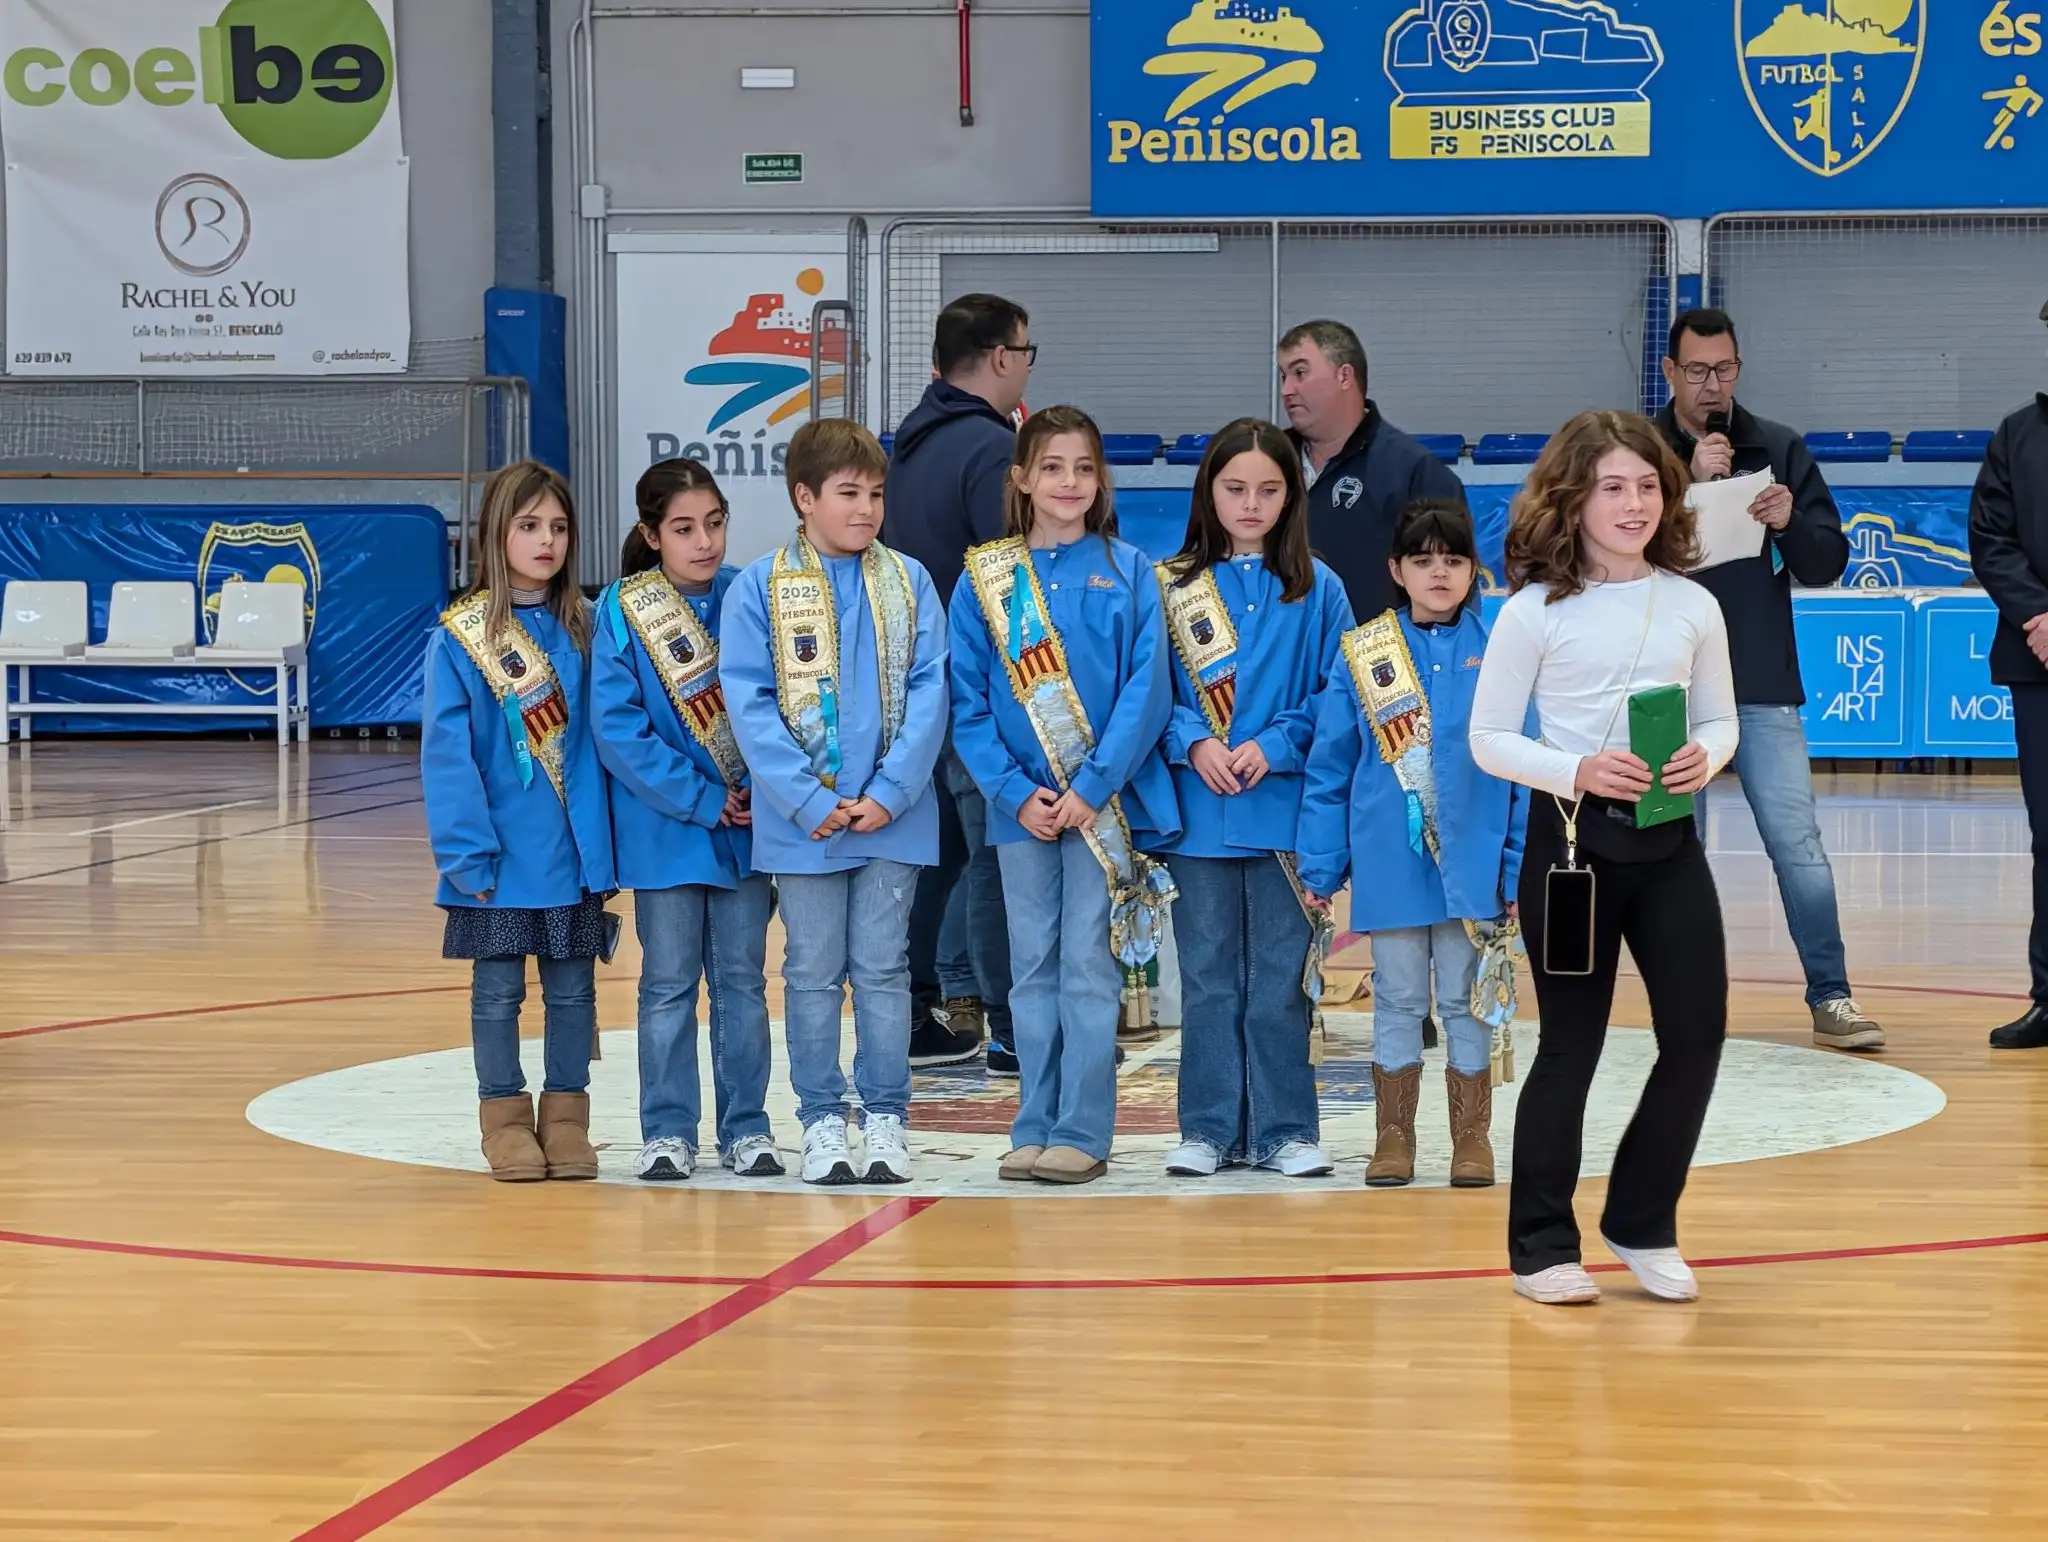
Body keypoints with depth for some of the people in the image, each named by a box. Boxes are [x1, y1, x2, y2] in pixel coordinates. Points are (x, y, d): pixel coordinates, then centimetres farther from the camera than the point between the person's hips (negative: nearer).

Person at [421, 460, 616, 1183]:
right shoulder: (459, 636, -6)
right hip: (501, 851, -3)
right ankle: (505, 1121, 18)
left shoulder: (585, 629, 3)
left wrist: (605, 839, -4)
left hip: (575, 848, 3)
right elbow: (447, 751, -8)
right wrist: (467, 850, -14)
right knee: (497, 989, 7)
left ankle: (566, 1118, 19)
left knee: (573, 987, 9)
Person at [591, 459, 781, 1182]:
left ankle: (746, 1126, 18)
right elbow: (618, 727, -11)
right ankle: (667, 1129, 14)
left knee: (742, 976, 9)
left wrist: (766, 790, -12)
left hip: (749, 822, 2)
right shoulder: (622, 612, -8)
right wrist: (701, 799, -15)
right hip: (666, 825, -2)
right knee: (669, 980, 5)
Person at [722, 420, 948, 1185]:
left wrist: (890, 792, -12)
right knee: (813, 973, 7)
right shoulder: (759, 588, -2)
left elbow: (929, 692, -1)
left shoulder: (908, 582, 3)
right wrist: (808, 800, -14)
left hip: (893, 814, 1)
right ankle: (822, 1121, 16)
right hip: (802, 821, -1)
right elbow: (748, 700, -7)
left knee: (882, 969, 6)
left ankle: (886, 1119, 14)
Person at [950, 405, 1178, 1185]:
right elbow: (968, 702, 2)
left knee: (1088, 965, -2)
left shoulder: (1127, 572, 0)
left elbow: (1148, 688, -6)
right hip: (1022, 801, 2)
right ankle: (1034, 1127, 14)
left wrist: (1092, 786, -15)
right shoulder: (984, 578, 4)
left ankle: (1082, 1133, 3)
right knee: (1031, 967, 8)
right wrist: (1017, 793, -9)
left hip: (1104, 797, -2)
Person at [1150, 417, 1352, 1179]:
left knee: (1281, 977, 3)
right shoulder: (1172, 587, 4)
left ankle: (1284, 1129, 11)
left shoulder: (1317, 590, 3)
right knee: (1208, 976, 7)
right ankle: (1208, 1127, 14)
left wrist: (1277, 744, -13)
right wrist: (1192, 742, -14)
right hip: (1197, 810, 1)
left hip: (1285, 808, -1)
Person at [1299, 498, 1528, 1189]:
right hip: (1390, 863, 1)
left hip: (1472, 863, -1)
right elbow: (1329, 770, 3)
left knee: (1465, 1001, 7)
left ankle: (1472, 1139, 17)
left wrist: (1522, 869, -6)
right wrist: (1319, 868, 0)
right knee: (1398, 1002, 9)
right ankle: (1393, 1139, 19)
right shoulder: (1362, 655, 0)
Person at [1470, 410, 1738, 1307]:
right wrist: (1577, 772, -19)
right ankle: (1542, 1245, 15)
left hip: (1669, 838, 4)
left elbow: (1721, 721, 13)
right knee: (1571, 1046, 2)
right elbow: (1489, 740, -4)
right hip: (1573, 837, -4)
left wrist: (1705, 757, -10)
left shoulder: (1693, 607, 4)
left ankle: (1642, 1225, 20)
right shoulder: (1534, 611, -6)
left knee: (1699, 1032, 1)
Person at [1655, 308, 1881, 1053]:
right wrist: (1688, 484, -19)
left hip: (1764, 687, 0)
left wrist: (1791, 523, -15)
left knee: (1798, 845, -3)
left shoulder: (1779, 450, 6)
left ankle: (1830, 998, 4)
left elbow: (1828, 564, 5)